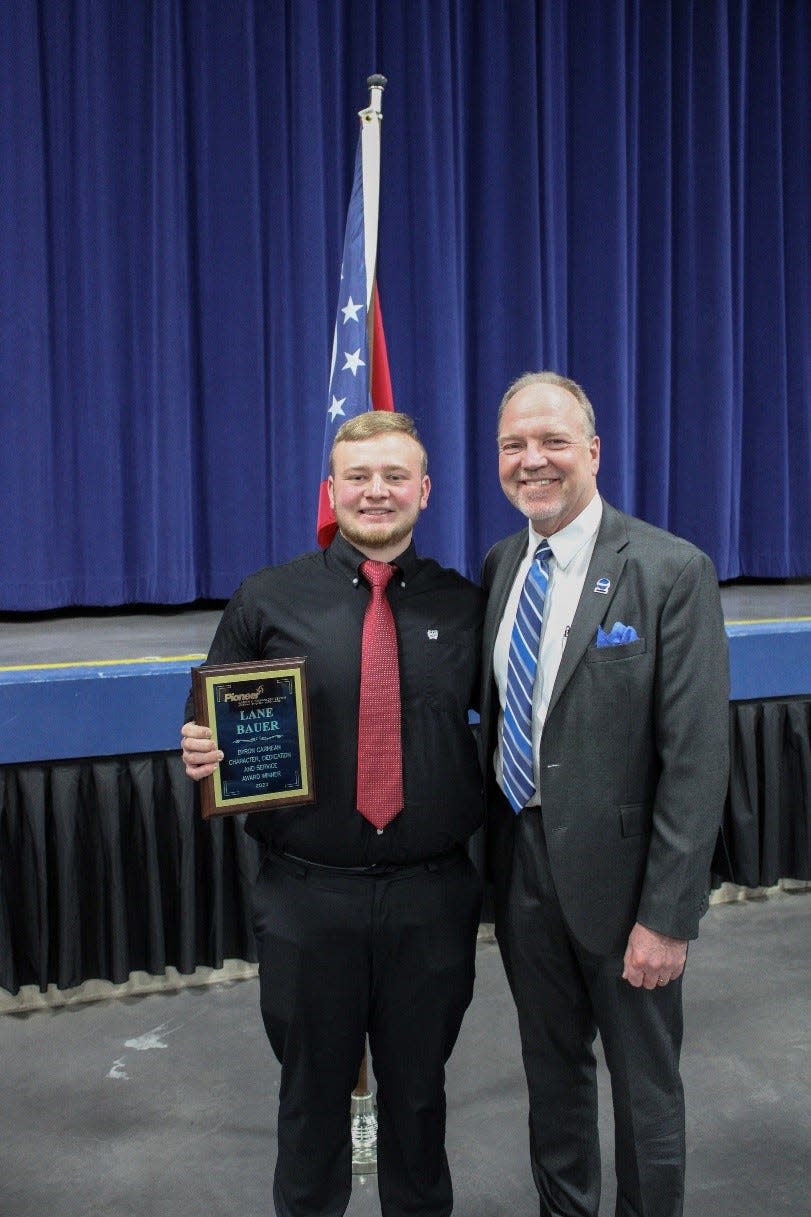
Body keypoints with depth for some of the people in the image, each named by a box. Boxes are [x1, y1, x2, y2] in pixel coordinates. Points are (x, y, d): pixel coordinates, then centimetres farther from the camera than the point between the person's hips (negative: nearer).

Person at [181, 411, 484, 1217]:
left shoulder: (464, 606, 1)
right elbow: (217, 730, 4)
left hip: (431, 897, 1)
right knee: (312, 1092, 18)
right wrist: (202, 755, -18)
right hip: (307, 897, -1)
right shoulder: (268, 601, -2)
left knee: (418, 1091, 20)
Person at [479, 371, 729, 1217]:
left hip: (617, 870, -5)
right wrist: (493, 848, 6)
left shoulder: (672, 572, -15)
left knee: (644, 1085, 13)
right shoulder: (500, 565, 4)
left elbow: (696, 758, -17)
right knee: (551, 1067, 22)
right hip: (520, 862, 6)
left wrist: (669, 915, -18)